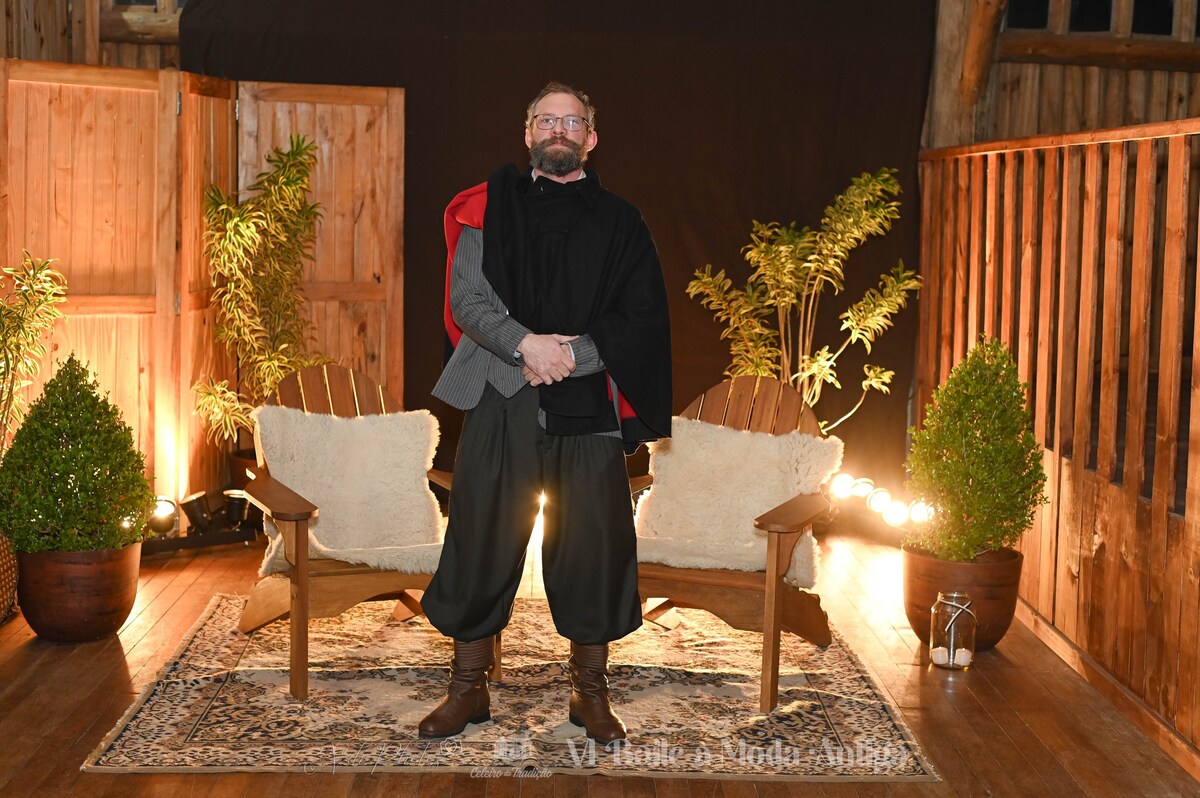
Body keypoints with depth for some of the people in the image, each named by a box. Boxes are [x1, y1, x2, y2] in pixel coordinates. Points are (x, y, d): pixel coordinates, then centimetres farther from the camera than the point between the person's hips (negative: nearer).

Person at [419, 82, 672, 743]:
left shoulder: (618, 222, 9)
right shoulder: (491, 205, 9)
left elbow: (641, 318, 2)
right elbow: (466, 296, -1)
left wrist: (573, 353, -12)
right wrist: (525, 344, -16)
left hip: (588, 402, 0)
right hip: (500, 398, 0)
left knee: (593, 544, 3)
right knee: (482, 541, 3)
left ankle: (590, 691, 19)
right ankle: (468, 688, 18)